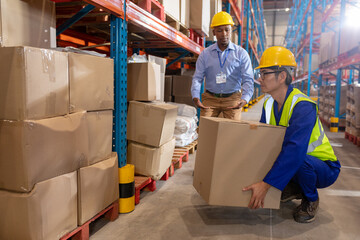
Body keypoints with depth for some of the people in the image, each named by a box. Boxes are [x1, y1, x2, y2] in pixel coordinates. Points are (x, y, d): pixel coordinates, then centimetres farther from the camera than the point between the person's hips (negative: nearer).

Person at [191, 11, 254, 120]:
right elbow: (197, 78, 3)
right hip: (210, 99, 1)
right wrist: (195, 97, -17)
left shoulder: (241, 53, 3)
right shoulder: (205, 54, 7)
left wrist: (244, 99, -23)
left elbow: (248, 79, -4)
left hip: (232, 99, -1)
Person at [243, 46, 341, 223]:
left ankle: (311, 200, -3)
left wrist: (265, 184, -44)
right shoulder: (269, 104, -4)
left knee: (301, 161, -38)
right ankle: (294, 187, 12)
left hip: (323, 167, -6)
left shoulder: (303, 106, -30)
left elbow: (295, 150, -41)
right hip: (290, 163, 7)